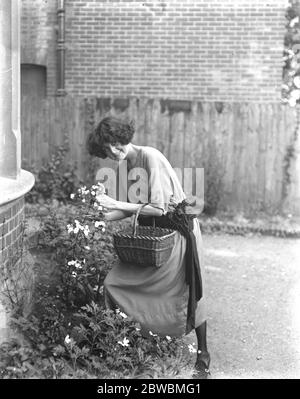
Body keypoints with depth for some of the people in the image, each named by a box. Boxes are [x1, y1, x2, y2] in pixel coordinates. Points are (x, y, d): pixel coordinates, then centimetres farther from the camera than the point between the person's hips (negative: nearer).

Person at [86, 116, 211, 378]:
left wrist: (119, 205, -21)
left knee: (188, 292, 3)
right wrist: (102, 217, -7)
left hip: (177, 229, -7)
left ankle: (203, 354, 19)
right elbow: (134, 208, 7)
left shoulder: (150, 157, -21)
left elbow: (159, 209, -24)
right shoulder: (125, 165, 2)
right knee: (114, 284, -2)